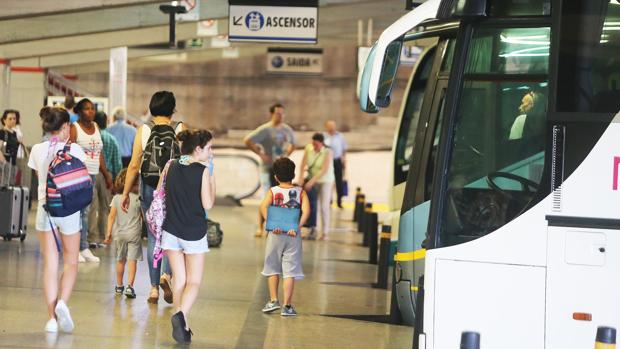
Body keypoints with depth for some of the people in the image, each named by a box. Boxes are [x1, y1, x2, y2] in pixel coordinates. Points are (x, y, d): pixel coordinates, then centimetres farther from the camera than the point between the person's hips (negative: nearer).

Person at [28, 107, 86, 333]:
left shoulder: (37, 150, 2)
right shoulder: (74, 150, -7)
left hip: (45, 208, 2)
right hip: (68, 208, -2)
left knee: (50, 265, 6)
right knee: (71, 263, 10)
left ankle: (52, 317, 2)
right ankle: (62, 302, -14)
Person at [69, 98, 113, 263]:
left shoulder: (96, 127, 15)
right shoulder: (74, 128, -4)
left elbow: (100, 153, 19)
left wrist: (106, 174, 17)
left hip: (92, 174, 6)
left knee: (86, 212, 6)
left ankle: (84, 248, 7)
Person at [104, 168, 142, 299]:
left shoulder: (116, 198, -1)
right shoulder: (138, 199, -5)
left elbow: (111, 216, -4)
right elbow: (144, 216, 2)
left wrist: (109, 232, -1)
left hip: (119, 233, 3)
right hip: (134, 233, -3)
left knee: (120, 260, 16)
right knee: (132, 260, -4)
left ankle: (119, 286, 27)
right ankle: (130, 286, -15)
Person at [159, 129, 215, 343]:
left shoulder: (170, 167, 2)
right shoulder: (203, 171, -10)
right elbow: (207, 204, -10)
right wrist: (212, 177, -3)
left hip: (171, 231, 4)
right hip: (194, 233, -4)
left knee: (179, 279, 12)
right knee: (194, 282, 5)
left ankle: (182, 325, 8)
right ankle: (181, 315, -21)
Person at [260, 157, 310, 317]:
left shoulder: (273, 191, 1)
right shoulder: (300, 192, 1)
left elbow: (263, 207, -17)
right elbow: (306, 210, -14)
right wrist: (297, 227, -16)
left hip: (275, 234, 0)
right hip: (293, 235, 0)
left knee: (272, 268, 16)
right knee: (290, 270, 2)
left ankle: (273, 300, 14)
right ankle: (287, 306, 1)